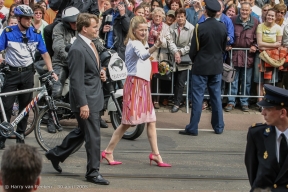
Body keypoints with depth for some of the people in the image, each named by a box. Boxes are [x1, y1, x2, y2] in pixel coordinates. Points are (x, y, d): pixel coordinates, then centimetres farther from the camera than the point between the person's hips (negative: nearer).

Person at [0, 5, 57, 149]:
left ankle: (20, 136, 18)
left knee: (25, 106, 7)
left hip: (28, 73, 2)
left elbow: (44, 53, 4)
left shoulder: (36, 33, 0)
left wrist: (51, 71, -5)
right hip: (12, 72, -2)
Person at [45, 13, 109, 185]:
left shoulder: (90, 44, 10)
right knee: (93, 136, -2)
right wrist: (83, 104, -23)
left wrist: (100, 72, 6)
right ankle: (93, 172, 9)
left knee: (83, 131, 21)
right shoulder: (78, 50, -20)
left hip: (95, 96, 10)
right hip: (86, 99, -10)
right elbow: (76, 80, -22)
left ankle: (57, 154, 35)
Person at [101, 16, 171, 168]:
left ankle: (155, 154, 12)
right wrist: (155, 46, -54)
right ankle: (108, 151, -2)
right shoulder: (134, 43, -14)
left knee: (151, 121, 8)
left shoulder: (140, 43, 18)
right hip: (135, 83, -10)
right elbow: (143, 55, -39)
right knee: (127, 122, -8)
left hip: (143, 84, 10)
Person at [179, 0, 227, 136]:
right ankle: (218, 127, 16)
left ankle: (193, 128, 1)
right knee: (216, 97, 11)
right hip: (217, 66, 5)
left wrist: (194, 61, 10)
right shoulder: (223, 27, -1)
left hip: (201, 66, -5)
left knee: (197, 98, -1)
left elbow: (193, 49, -9)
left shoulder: (200, 27, -16)